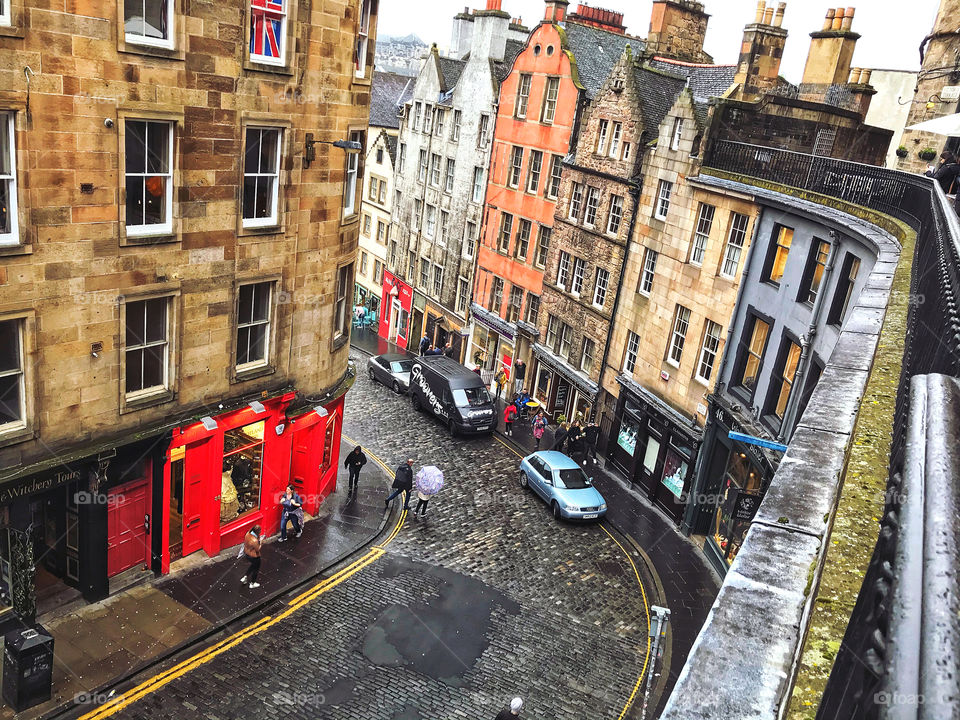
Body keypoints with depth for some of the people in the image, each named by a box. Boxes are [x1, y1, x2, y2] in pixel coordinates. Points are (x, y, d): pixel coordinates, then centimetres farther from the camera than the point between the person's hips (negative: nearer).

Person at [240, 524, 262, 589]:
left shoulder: (248, 534, -14)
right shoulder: (255, 540, -37)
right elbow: (257, 550, -24)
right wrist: (261, 543, -9)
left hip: (246, 553, 8)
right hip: (254, 556, -8)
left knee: (253, 565, 34)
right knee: (256, 569, 19)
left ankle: (245, 577, 39)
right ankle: (252, 584, 35)